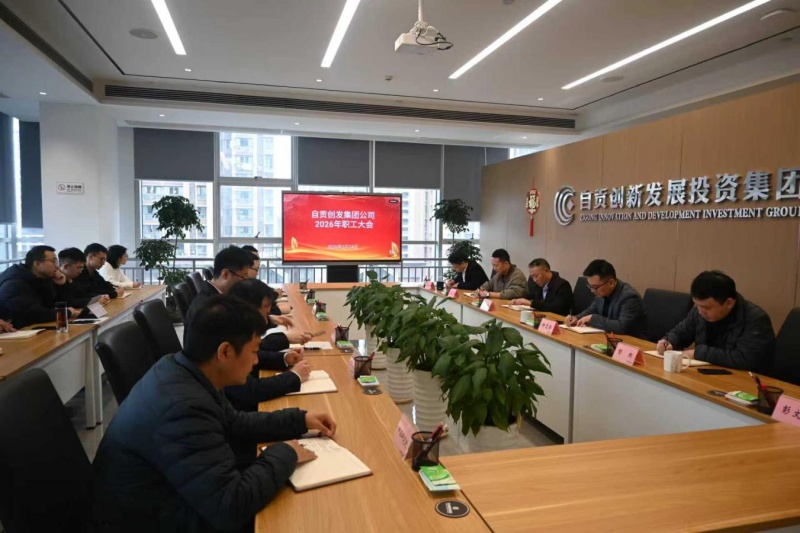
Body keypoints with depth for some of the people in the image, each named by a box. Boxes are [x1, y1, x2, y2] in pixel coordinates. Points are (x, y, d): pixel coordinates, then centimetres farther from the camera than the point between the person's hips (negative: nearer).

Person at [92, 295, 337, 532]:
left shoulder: (181, 369, -6)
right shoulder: (183, 408, -35)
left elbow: (233, 423, 10)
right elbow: (230, 507, -33)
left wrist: (300, 420, 5)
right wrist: (285, 455, -19)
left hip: (162, 497, 8)